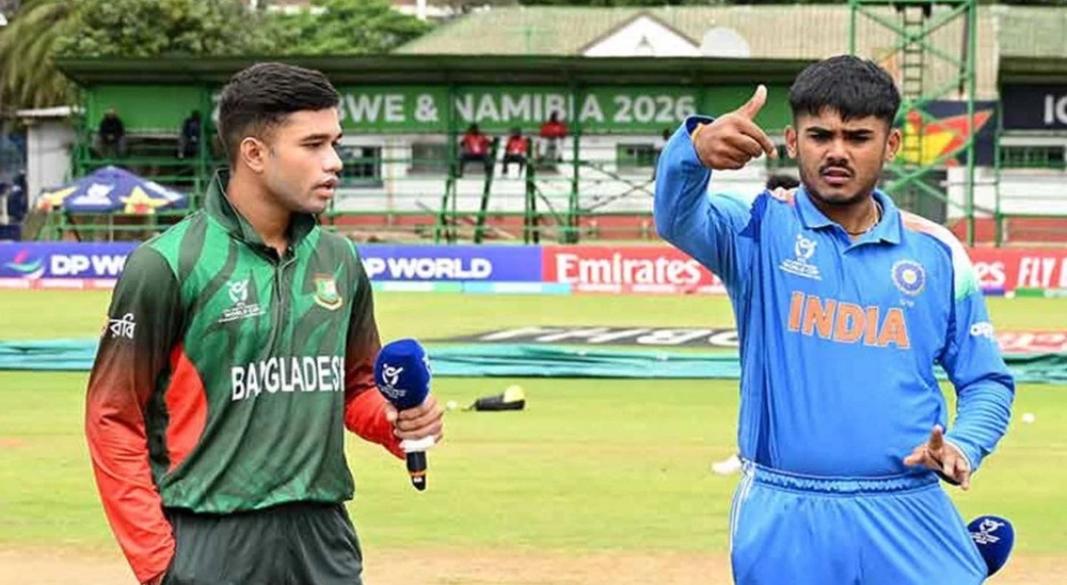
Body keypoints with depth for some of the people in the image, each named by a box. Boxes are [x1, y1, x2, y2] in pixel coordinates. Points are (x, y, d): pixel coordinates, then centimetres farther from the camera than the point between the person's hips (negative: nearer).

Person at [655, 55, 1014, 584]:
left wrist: (962, 449, -9)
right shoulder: (760, 231, 2)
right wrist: (695, 149, -43)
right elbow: (678, 219, -20)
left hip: (909, 520, 2)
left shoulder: (936, 253, 8)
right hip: (782, 523, -2)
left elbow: (987, 382, 13)